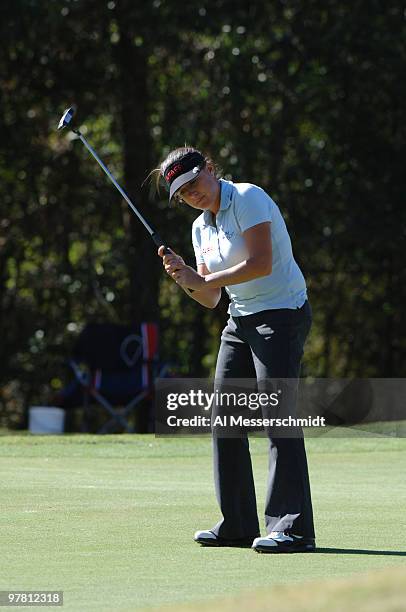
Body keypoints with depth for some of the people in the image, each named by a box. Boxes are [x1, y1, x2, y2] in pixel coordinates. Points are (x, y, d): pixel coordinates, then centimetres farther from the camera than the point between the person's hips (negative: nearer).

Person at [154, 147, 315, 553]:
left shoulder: (247, 199, -11)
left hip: (282, 315, -9)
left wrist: (210, 279, -14)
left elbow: (262, 263, -22)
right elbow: (209, 299, 13)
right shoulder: (201, 228, 13)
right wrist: (185, 277, -7)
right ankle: (238, 525, 12)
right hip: (240, 321, 9)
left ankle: (293, 527, -17)